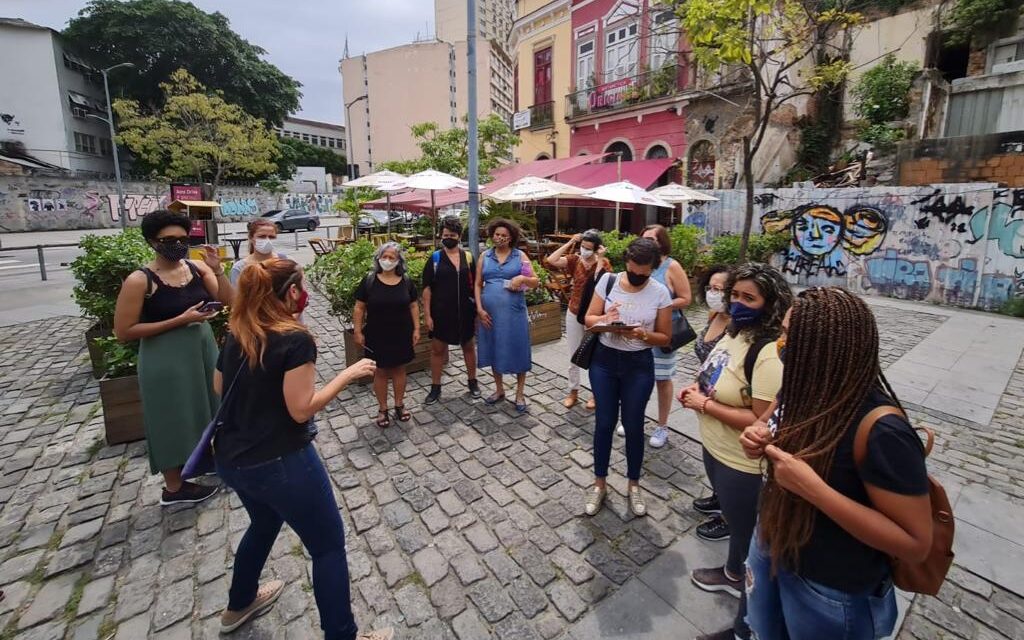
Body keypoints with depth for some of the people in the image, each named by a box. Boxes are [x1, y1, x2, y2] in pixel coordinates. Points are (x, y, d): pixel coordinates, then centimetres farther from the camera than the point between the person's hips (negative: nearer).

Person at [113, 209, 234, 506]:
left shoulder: (197, 267, -3)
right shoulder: (139, 281, -16)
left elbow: (230, 301, -7)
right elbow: (123, 332, -15)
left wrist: (217, 270, -21)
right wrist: (181, 320, -21)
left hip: (203, 349, 5)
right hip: (166, 359, -5)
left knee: (206, 408, 20)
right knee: (174, 417, 8)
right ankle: (174, 488, 28)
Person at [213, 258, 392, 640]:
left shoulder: (237, 335, 3)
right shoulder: (296, 339, -20)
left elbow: (218, 388, 16)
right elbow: (302, 409, -22)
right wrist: (348, 374, -17)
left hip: (230, 459, 9)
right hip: (279, 463, -9)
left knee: (264, 523, 35)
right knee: (329, 546, 8)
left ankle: (239, 606, 56)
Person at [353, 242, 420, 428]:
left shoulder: (406, 281, -1)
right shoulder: (369, 281, -7)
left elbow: (413, 306, 5)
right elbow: (359, 308, -3)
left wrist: (416, 329, 0)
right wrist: (358, 331, -6)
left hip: (401, 334, 2)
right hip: (377, 336, -2)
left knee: (399, 369, 13)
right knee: (380, 371, 9)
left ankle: (399, 405, 29)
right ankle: (382, 409, 23)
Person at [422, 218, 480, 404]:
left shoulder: (468, 257, 2)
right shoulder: (435, 258, -2)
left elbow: (475, 285, 7)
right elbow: (427, 289, -4)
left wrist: (477, 310, 3)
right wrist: (427, 314, -9)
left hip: (465, 311, 2)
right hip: (441, 312, -1)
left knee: (469, 346, 14)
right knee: (437, 349, 7)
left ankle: (472, 381, 32)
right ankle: (435, 388, 21)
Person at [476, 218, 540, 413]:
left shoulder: (520, 256, 2)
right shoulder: (485, 256, 7)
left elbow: (536, 282, 3)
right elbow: (478, 285, 7)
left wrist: (522, 278, -18)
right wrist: (479, 309, -4)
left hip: (514, 312, -2)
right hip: (490, 312, 2)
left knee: (517, 350, 4)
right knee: (494, 350, 12)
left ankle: (520, 394, 20)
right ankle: (499, 389, 30)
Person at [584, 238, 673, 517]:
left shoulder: (660, 293, -9)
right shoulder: (608, 281, -7)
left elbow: (665, 338, -2)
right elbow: (588, 319, -1)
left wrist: (642, 334, -22)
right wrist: (605, 318, -23)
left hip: (639, 366, -1)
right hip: (604, 361, 1)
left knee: (633, 426, 10)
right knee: (604, 423, 10)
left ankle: (633, 485, 32)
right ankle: (599, 483, 29)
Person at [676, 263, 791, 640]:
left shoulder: (769, 353, -28)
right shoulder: (734, 332, -1)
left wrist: (705, 405, -22)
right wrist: (698, 390, -3)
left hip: (743, 465, -8)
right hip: (715, 450, 8)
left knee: (748, 535, 14)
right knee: (733, 521, 30)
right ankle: (733, 574, 57)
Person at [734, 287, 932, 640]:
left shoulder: (881, 431, -30)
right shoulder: (809, 393, -8)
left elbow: (916, 543, -24)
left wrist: (812, 488, -35)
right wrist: (765, 443, -13)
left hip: (832, 593, -6)